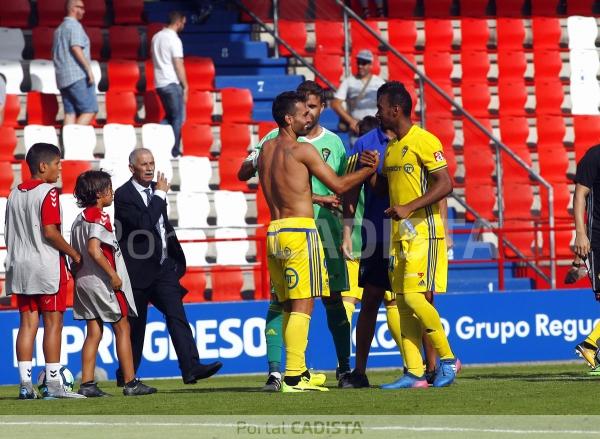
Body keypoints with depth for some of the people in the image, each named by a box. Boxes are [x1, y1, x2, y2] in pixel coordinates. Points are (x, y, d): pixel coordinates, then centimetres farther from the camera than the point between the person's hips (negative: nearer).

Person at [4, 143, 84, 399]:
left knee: (27, 323, 6)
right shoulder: (48, 192, -10)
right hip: (47, 266, -7)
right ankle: (53, 384, -4)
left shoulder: (15, 194, 12)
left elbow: (9, 235, 14)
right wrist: (74, 254, -8)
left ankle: (25, 385, 2)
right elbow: (50, 232, -18)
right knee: (53, 323, -2)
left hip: (20, 267, 7)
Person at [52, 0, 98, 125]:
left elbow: (54, 54, 25)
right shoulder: (74, 26, -6)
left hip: (63, 77, 9)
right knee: (90, 110, -10)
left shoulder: (59, 29, 22)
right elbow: (76, 48, -17)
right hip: (78, 76, -9)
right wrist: (89, 69, -18)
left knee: (70, 113, 3)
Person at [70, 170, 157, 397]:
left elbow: (76, 252, 13)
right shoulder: (99, 217, -13)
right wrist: (113, 274, -21)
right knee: (122, 329, 2)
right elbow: (94, 249, -25)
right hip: (103, 282, -8)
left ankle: (87, 384, 1)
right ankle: (130, 383, 3)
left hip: (84, 282, 8)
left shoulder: (79, 219, 12)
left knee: (94, 332, 7)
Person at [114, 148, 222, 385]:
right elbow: (144, 224, -24)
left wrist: (176, 256, 25)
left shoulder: (155, 190, 14)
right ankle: (125, 377, 19)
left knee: (176, 315, -11)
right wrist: (159, 195, -16)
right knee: (135, 325, 4)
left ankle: (191, 367, -23)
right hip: (138, 270, -5)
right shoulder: (123, 195, -9)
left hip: (164, 267, 5)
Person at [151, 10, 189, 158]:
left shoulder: (157, 37, 11)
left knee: (169, 116, 18)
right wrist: (185, 86, -8)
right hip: (172, 83, -8)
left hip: (159, 83, 8)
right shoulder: (174, 39, -13)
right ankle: (174, 151, 1)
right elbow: (179, 65, -15)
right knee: (178, 118, 2)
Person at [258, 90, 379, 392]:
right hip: (300, 231, -8)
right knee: (302, 305, -9)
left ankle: (297, 371, 15)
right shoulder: (302, 150, -7)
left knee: (289, 306, 12)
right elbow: (339, 185, -4)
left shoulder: (266, 149, 15)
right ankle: (294, 376, -15)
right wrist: (369, 169, 7)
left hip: (275, 232, 8)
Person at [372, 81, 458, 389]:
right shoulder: (392, 147, 17)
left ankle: (448, 359, -1)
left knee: (414, 296, -15)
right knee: (402, 302, 3)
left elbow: (445, 185, -17)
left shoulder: (424, 141, -10)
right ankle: (414, 373, 3)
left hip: (423, 233, -9)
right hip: (400, 235, 9)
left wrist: (409, 208, -23)